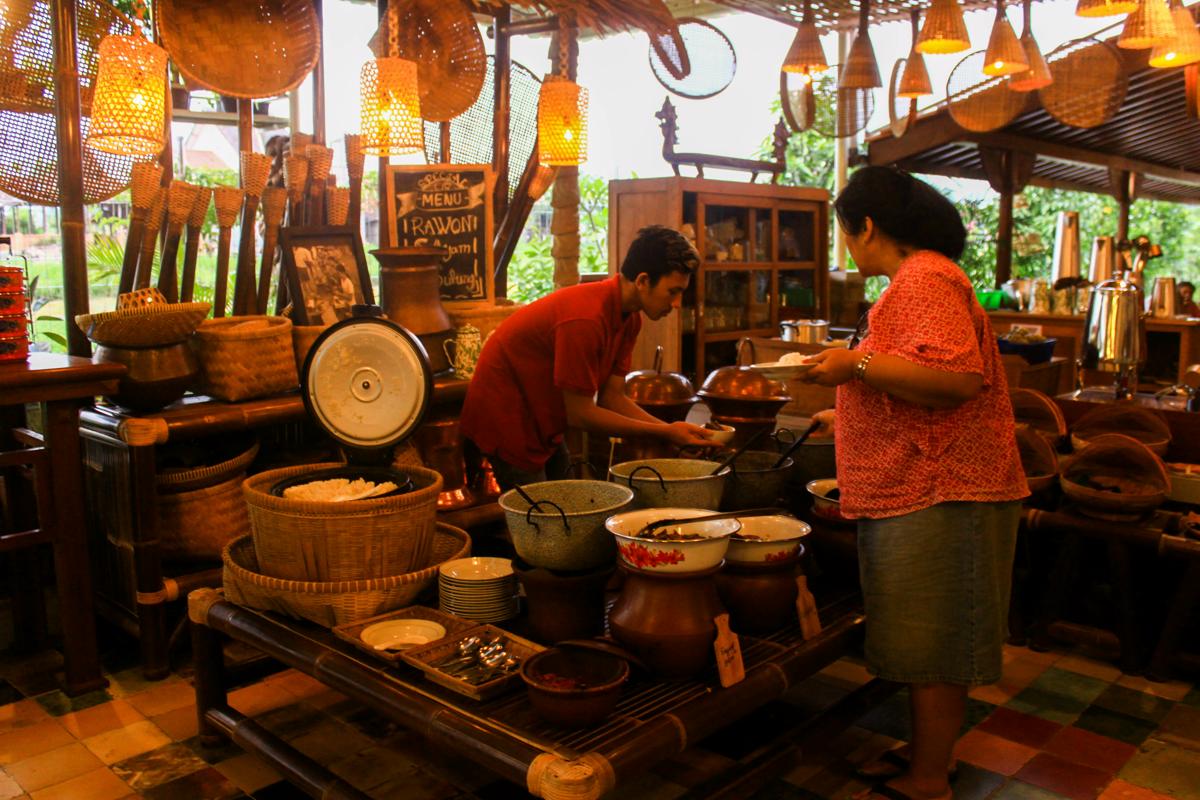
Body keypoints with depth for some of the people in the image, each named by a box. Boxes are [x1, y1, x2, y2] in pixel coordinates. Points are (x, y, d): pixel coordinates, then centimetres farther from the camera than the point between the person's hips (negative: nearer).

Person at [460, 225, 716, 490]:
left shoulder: (628, 317, -2)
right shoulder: (585, 319, -31)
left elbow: (612, 397, -1)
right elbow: (580, 414, -25)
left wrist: (672, 430, -13)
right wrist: (665, 432, -21)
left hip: (540, 423, 9)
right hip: (505, 420, -9)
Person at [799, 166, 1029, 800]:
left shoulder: (925, 280, -15)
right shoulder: (915, 278, 19)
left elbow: (958, 379, -28)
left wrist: (858, 365, -22)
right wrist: (846, 414, 35)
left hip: (937, 495, -10)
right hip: (918, 489, 10)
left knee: (931, 643, 1)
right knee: (924, 637, 18)